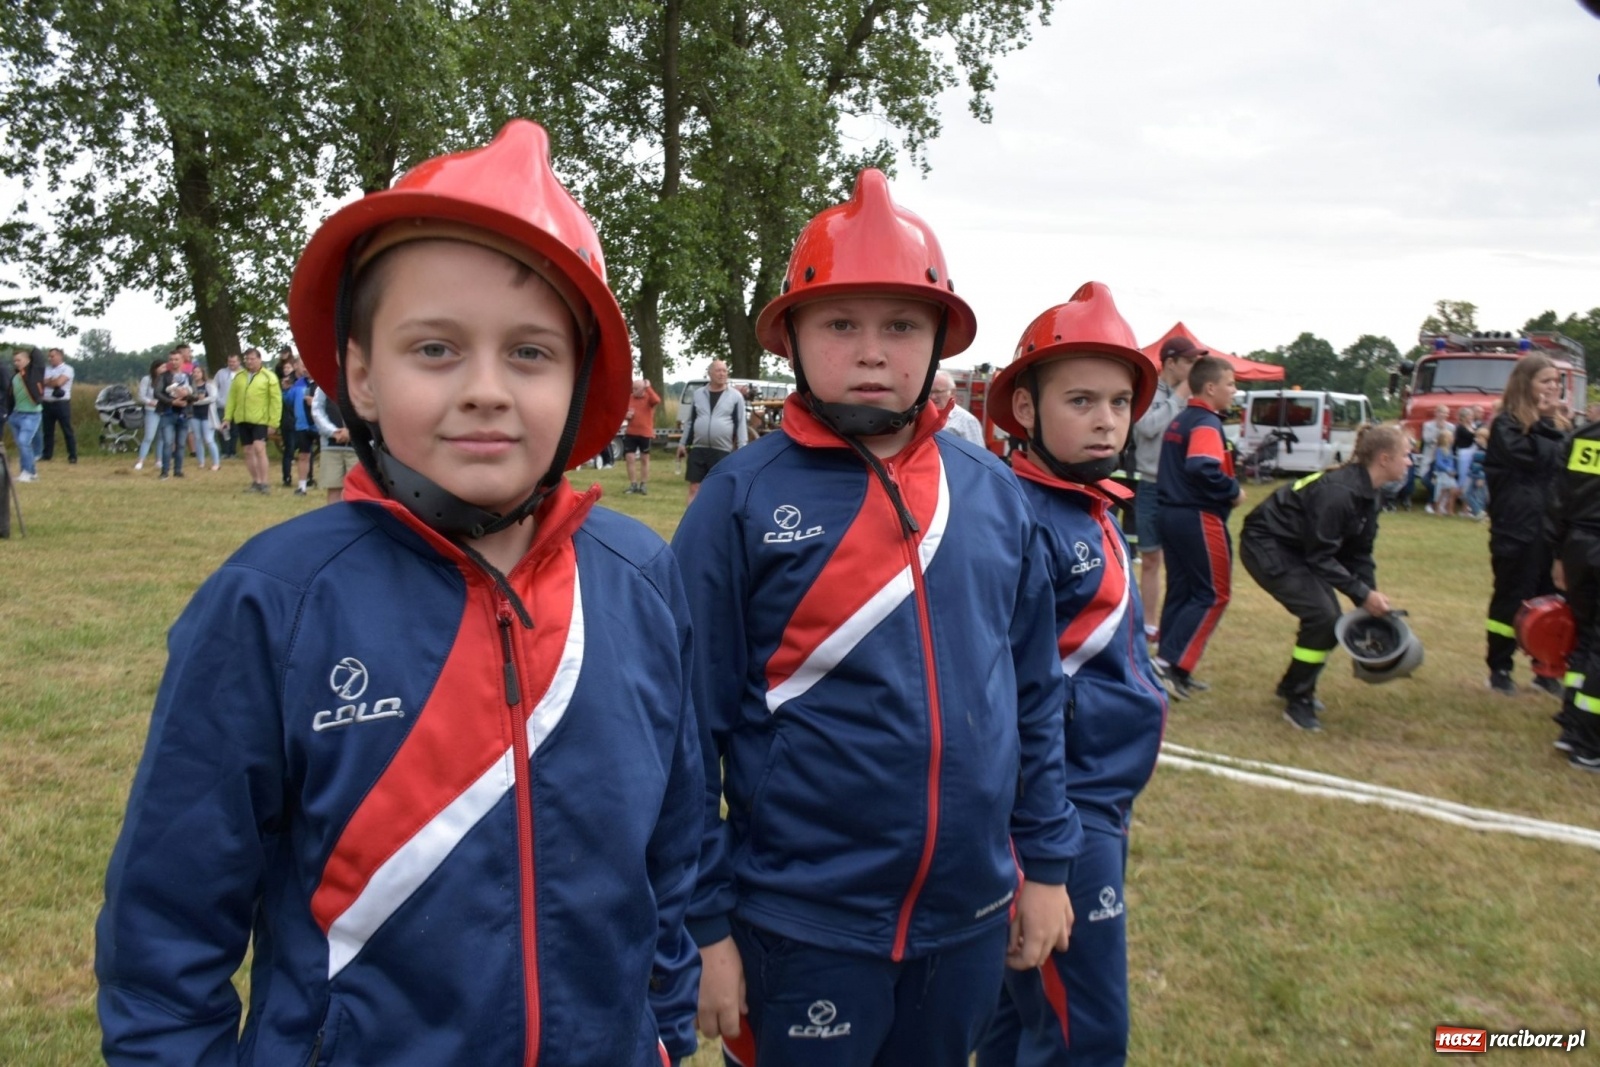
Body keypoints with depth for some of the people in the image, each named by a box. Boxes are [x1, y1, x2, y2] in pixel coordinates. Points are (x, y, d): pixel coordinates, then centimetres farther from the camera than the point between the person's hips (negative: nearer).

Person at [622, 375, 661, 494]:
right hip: (630, 433, 3)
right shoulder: (629, 398, 6)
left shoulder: (649, 398, -5)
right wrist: (625, 415, -6)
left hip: (646, 434, -3)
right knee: (630, 458, -1)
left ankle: (644, 485, 18)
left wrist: (648, 388, -23)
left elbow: (657, 401, -28)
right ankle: (633, 484, 10)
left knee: (644, 459, 8)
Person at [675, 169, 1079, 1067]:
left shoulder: (994, 493, 0)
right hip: (804, 927, -4)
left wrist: (1046, 859, 8)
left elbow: (1035, 690, 7)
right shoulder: (742, 501, -12)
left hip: (971, 917, 4)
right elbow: (692, 727, -9)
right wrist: (704, 921, -7)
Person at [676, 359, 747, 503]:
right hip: (698, 450, 3)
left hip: (722, 451, -2)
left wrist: (742, 450, -7)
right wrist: (682, 443, 13)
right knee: (694, 488, 2)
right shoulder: (698, 394, 9)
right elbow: (690, 421, 15)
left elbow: (741, 424, -1)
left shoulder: (735, 396, 1)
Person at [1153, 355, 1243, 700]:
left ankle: (1173, 670, 15)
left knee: (1180, 592, 12)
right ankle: (1169, 661, -8)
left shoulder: (1179, 421, 16)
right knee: (1213, 595, -2)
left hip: (1171, 514, 9)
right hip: (1198, 518, -9)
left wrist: (1225, 490, 13)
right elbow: (1202, 468, -29)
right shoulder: (1207, 423, -14)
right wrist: (1233, 491, -15)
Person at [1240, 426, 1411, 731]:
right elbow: (1321, 558, -26)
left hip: (1293, 547, 10)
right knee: (1321, 615, -17)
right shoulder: (1338, 493, -28)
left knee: (1330, 620, 7)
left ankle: (1293, 685, 28)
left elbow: (1358, 552, 6)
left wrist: (1371, 598, -3)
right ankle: (1297, 702, -3)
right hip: (1265, 546, -10)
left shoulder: (1370, 494, 1)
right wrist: (1362, 594, -23)